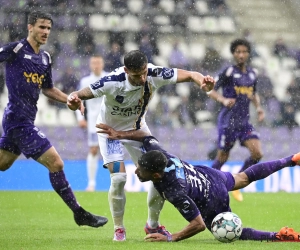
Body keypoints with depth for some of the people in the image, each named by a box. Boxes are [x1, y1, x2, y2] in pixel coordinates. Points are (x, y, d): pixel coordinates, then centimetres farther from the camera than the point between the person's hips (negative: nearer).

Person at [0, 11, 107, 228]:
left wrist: (70, 99, 11)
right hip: (18, 119, -9)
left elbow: (47, 89, 24)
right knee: (55, 163, -10)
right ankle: (79, 214, -3)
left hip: (24, 120, 9)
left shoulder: (45, 57, 15)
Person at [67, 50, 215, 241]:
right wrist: (74, 98, -53)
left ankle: (153, 224, 20)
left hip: (137, 128, 4)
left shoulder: (154, 75, -27)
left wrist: (202, 81, -44)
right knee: (119, 178, -22)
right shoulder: (112, 83, -36)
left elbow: (189, 75, -22)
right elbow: (84, 93, -29)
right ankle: (119, 228, 0)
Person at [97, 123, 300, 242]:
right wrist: (120, 135, -9)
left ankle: (280, 236, 4)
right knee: (245, 177, 35)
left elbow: (198, 225, -40)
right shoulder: (158, 154, -27)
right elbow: (145, 135, -4)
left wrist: (170, 238, -39)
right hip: (209, 175, 8)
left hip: (213, 203, -8)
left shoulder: (175, 192, -45)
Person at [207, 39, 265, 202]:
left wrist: (258, 107, 10)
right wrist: (224, 100, -25)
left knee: (257, 153, -8)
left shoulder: (252, 74, 10)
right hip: (228, 121, -6)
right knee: (222, 158, 1)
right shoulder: (229, 72, -9)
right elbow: (210, 90, -9)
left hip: (244, 121, 6)